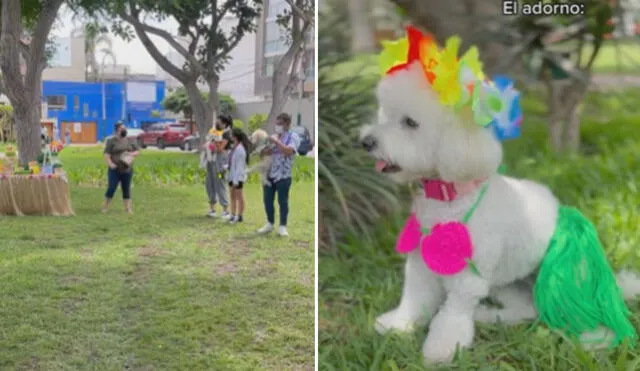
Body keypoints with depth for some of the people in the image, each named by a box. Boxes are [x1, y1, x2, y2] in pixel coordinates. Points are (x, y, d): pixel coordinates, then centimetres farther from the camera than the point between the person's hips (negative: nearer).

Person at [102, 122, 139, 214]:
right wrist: (110, 164, -22)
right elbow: (106, 154, -8)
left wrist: (132, 154, -9)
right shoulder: (111, 141, -2)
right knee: (111, 188, -6)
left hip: (127, 170, 3)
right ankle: (105, 207, 7)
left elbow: (137, 151, 12)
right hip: (115, 170, -3)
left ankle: (127, 208, 12)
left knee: (126, 189, 6)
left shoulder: (130, 141, 9)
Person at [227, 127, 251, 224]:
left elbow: (240, 165, -21)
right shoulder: (234, 147, 7)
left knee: (239, 197, 2)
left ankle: (239, 216, 12)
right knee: (233, 196, 14)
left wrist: (236, 179, -21)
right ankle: (233, 215, 21)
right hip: (232, 175, 9)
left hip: (238, 177, -9)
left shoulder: (240, 149, -20)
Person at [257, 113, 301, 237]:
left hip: (283, 175, -5)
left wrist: (277, 142, -17)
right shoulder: (274, 136, 14)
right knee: (267, 200, 9)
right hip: (269, 174, 5)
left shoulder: (293, 137, -3)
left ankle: (282, 227, 10)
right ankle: (270, 224, 23)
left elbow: (289, 151, -20)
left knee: (282, 201, 1)